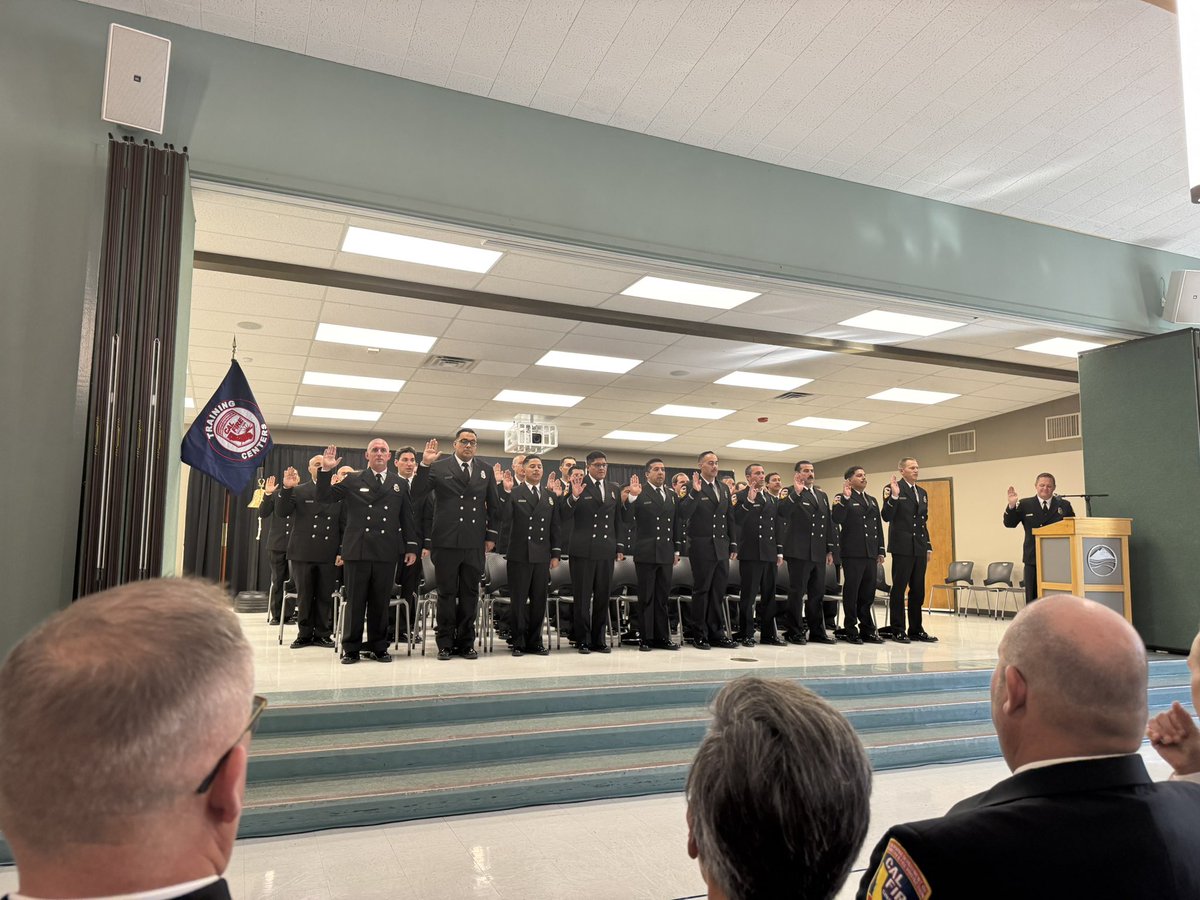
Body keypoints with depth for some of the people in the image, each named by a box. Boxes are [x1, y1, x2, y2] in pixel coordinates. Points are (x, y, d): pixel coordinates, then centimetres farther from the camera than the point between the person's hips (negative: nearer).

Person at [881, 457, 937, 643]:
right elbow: (887, 517, -12)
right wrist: (894, 496, -24)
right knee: (899, 588, -1)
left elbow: (924, 522, 21)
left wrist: (928, 546, 16)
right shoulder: (894, 488, -5)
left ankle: (916, 630, 18)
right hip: (902, 546, -7)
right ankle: (897, 630, 6)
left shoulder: (923, 492, 18)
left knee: (918, 590, 10)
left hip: (919, 548, 7)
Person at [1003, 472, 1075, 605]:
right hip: (1033, 559, -1)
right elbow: (1009, 524, 1)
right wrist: (1012, 505, -15)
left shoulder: (1064, 505, 10)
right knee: (1032, 598, 3)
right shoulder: (1024, 505, 6)